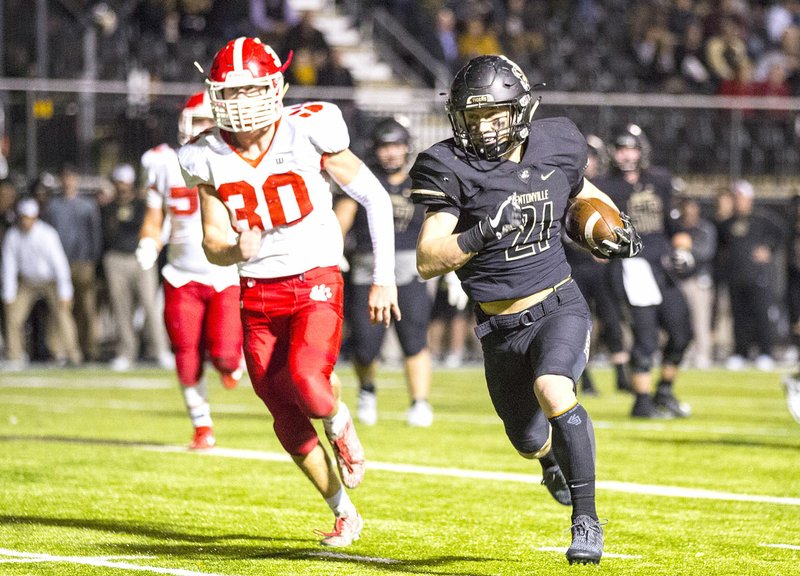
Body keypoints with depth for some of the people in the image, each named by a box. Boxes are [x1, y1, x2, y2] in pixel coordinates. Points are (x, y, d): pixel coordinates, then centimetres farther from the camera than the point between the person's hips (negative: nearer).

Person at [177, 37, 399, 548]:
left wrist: (384, 279, -5)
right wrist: (237, 250, -23)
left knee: (307, 381, -29)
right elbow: (213, 244, 2)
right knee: (287, 418, 6)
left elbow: (376, 198, -4)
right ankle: (345, 514, 25)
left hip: (315, 283, -4)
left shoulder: (309, 133, -12)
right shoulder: (209, 158, -2)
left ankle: (342, 425, 7)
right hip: (258, 293, 4)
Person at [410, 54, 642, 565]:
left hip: (560, 307, -1)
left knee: (552, 390, -31)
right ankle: (555, 458, 58)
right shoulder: (451, 168, -12)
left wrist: (612, 228, 2)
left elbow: (581, 192, 21)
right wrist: (481, 234, -31)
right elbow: (427, 262, -16)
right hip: (500, 327, 1)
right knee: (531, 441, 17)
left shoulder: (555, 147, -3)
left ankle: (586, 518, -20)